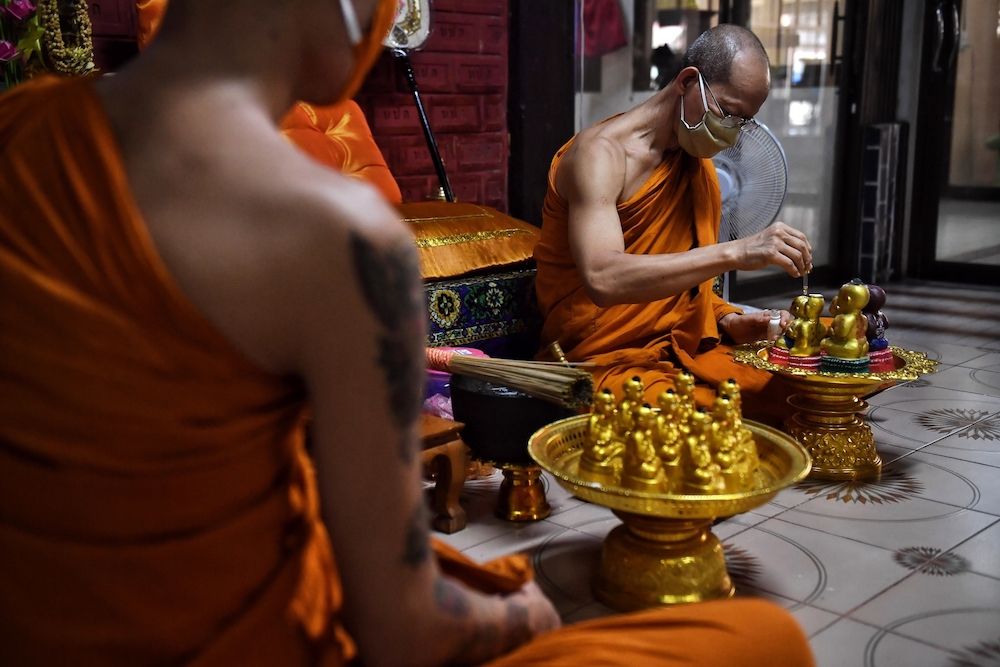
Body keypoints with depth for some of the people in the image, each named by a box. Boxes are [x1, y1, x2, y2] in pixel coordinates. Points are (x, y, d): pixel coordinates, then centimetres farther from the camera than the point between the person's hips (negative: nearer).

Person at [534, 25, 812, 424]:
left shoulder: (697, 162, 12)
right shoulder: (602, 153, -15)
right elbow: (603, 280, -32)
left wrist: (727, 320, -1)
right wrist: (735, 252, -36)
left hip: (681, 351, 8)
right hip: (603, 359, -8)